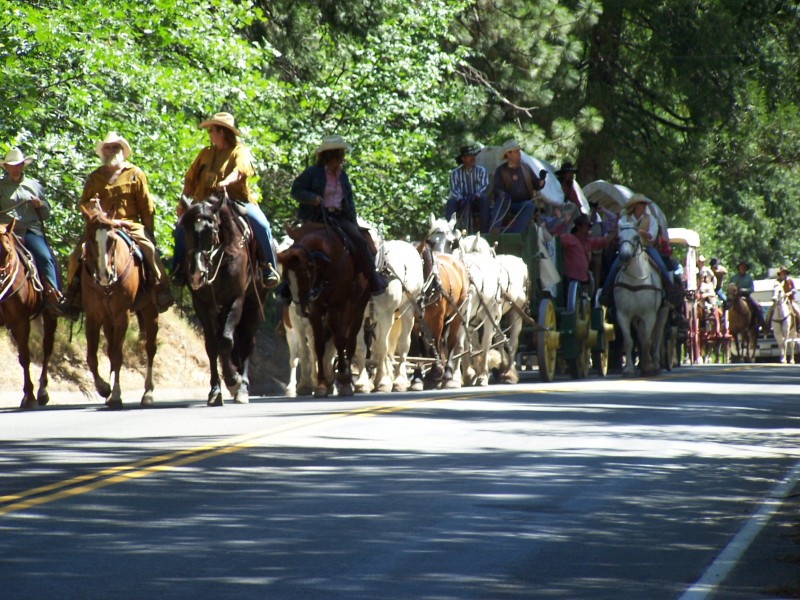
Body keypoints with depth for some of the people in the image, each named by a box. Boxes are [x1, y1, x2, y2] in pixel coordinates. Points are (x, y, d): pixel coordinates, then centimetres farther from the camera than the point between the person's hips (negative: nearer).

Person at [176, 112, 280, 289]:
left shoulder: (239, 151, 2)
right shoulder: (205, 154, 16)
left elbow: (239, 171, -19)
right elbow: (190, 180, 17)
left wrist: (227, 182, -39)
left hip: (237, 200, -3)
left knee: (261, 224, -26)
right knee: (182, 225, -19)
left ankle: (270, 269, -15)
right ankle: (178, 269, -7)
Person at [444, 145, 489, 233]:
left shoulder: (480, 171, 4)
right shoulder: (455, 173, 4)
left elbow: (484, 186, -8)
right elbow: (454, 190, -6)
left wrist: (476, 195, -29)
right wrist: (460, 199, -28)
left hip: (476, 201, 0)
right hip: (461, 202, 0)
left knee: (484, 198, -33)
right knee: (451, 202, -31)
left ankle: (484, 232, -36)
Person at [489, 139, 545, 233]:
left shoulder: (525, 168, 14)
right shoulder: (500, 171, 5)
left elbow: (537, 186, 13)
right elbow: (497, 189, -5)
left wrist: (542, 179, -10)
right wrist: (502, 194, -29)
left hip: (524, 204, 2)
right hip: (507, 205, -2)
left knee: (530, 205, -32)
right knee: (503, 198, -34)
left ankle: (513, 233, -44)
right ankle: (494, 229, -48)